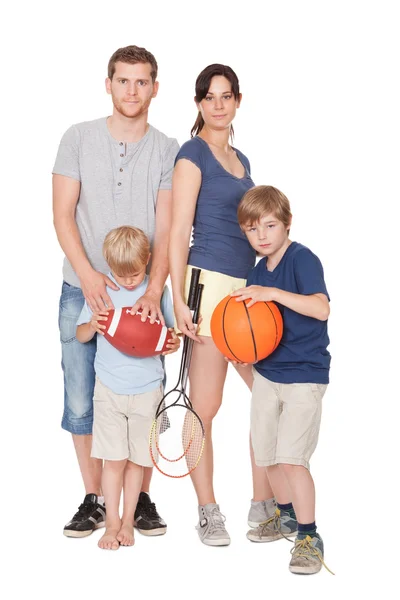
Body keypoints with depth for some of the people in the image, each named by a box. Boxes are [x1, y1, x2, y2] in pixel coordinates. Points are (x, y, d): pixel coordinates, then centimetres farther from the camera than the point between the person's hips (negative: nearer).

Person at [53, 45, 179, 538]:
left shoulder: (168, 151, 3)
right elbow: (63, 214, -2)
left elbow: (166, 229, -4)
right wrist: (88, 275, -16)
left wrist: (153, 291, -19)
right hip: (82, 289, 0)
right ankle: (93, 500, 14)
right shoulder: (78, 138, 4)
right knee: (82, 399, 2)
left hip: (142, 293, 0)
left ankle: (142, 498, 16)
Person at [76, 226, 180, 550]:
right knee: (114, 459, 0)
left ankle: (128, 520, 23)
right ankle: (112, 522, 14)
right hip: (109, 387, 0)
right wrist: (93, 325, -17)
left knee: (137, 459, 8)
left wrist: (174, 343, -17)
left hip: (147, 389, 0)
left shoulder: (158, 290, -3)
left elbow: (171, 332, 6)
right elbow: (80, 335, 5)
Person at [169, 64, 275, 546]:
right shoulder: (193, 153, -2)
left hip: (247, 284, 8)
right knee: (205, 407, -2)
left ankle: (263, 506, 17)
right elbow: (178, 231, -8)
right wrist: (179, 300, -14)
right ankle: (208, 512, 8)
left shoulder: (241, 160, 20)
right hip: (211, 282, -8)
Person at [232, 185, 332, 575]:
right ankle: (287, 516, 37)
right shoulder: (257, 273, 7)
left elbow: (320, 308, -29)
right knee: (266, 453, 14)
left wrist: (272, 293, -34)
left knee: (291, 455, -13)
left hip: (304, 375, -7)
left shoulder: (302, 259, -15)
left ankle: (309, 537, 1)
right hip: (266, 372, 8)